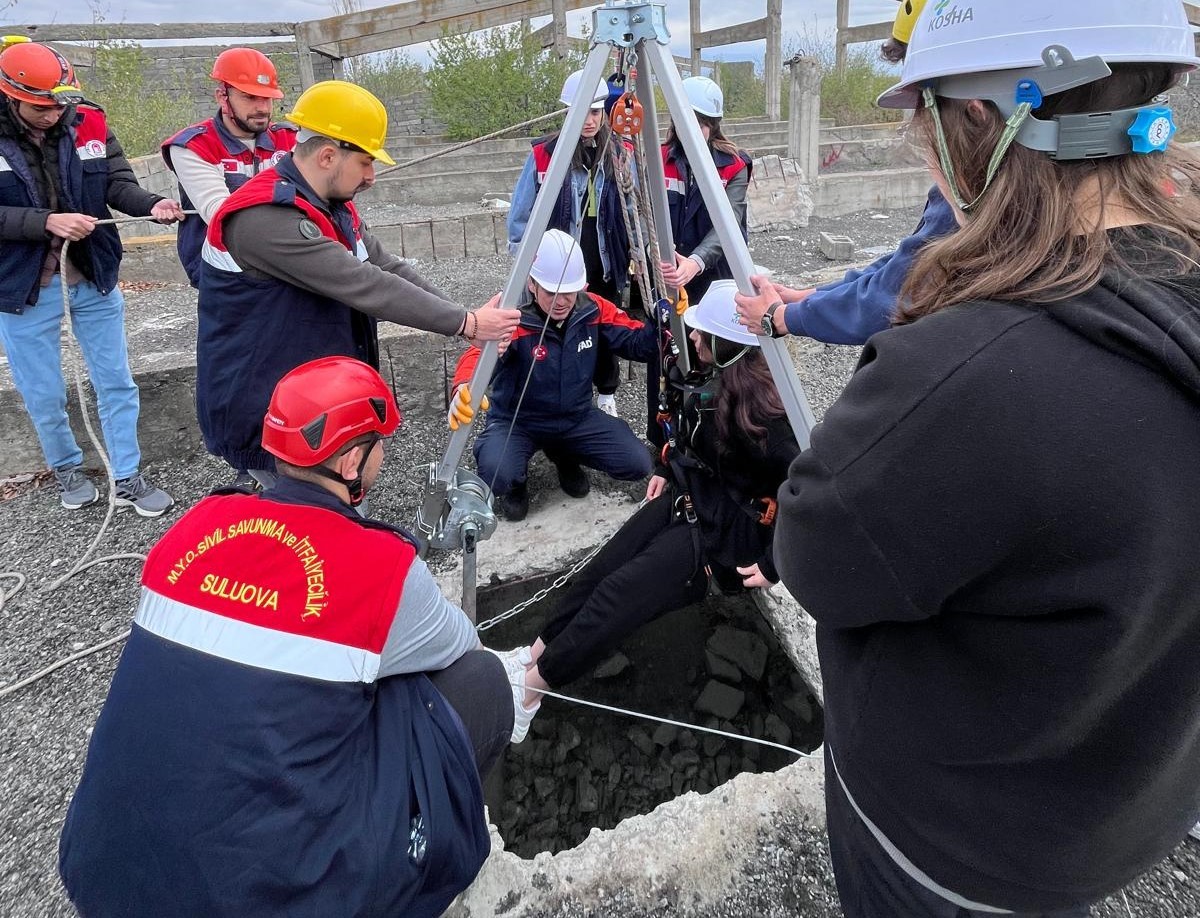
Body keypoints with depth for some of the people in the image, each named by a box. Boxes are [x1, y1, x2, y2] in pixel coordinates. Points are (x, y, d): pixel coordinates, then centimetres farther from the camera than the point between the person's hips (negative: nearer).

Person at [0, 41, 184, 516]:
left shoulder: (89, 124, -5)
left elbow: (119, 184, -5)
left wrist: (152, 205, -25)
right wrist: (47, 222, -27)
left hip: (93, 280, 2)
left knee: (116, 383, 9)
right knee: (43, 395, 11)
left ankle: (127, 478, 23)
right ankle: (67, 468, 36)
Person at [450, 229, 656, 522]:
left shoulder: (593, 309, -11)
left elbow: (639, 343, -6)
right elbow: (480, 353, -42)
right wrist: (464, 386, -65)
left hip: (577, 417, 4)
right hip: (518, 421, -4)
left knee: (637, 464, -11)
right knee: (497, 475, -34)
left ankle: (564, 456, 18)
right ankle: (516, 485, 8)